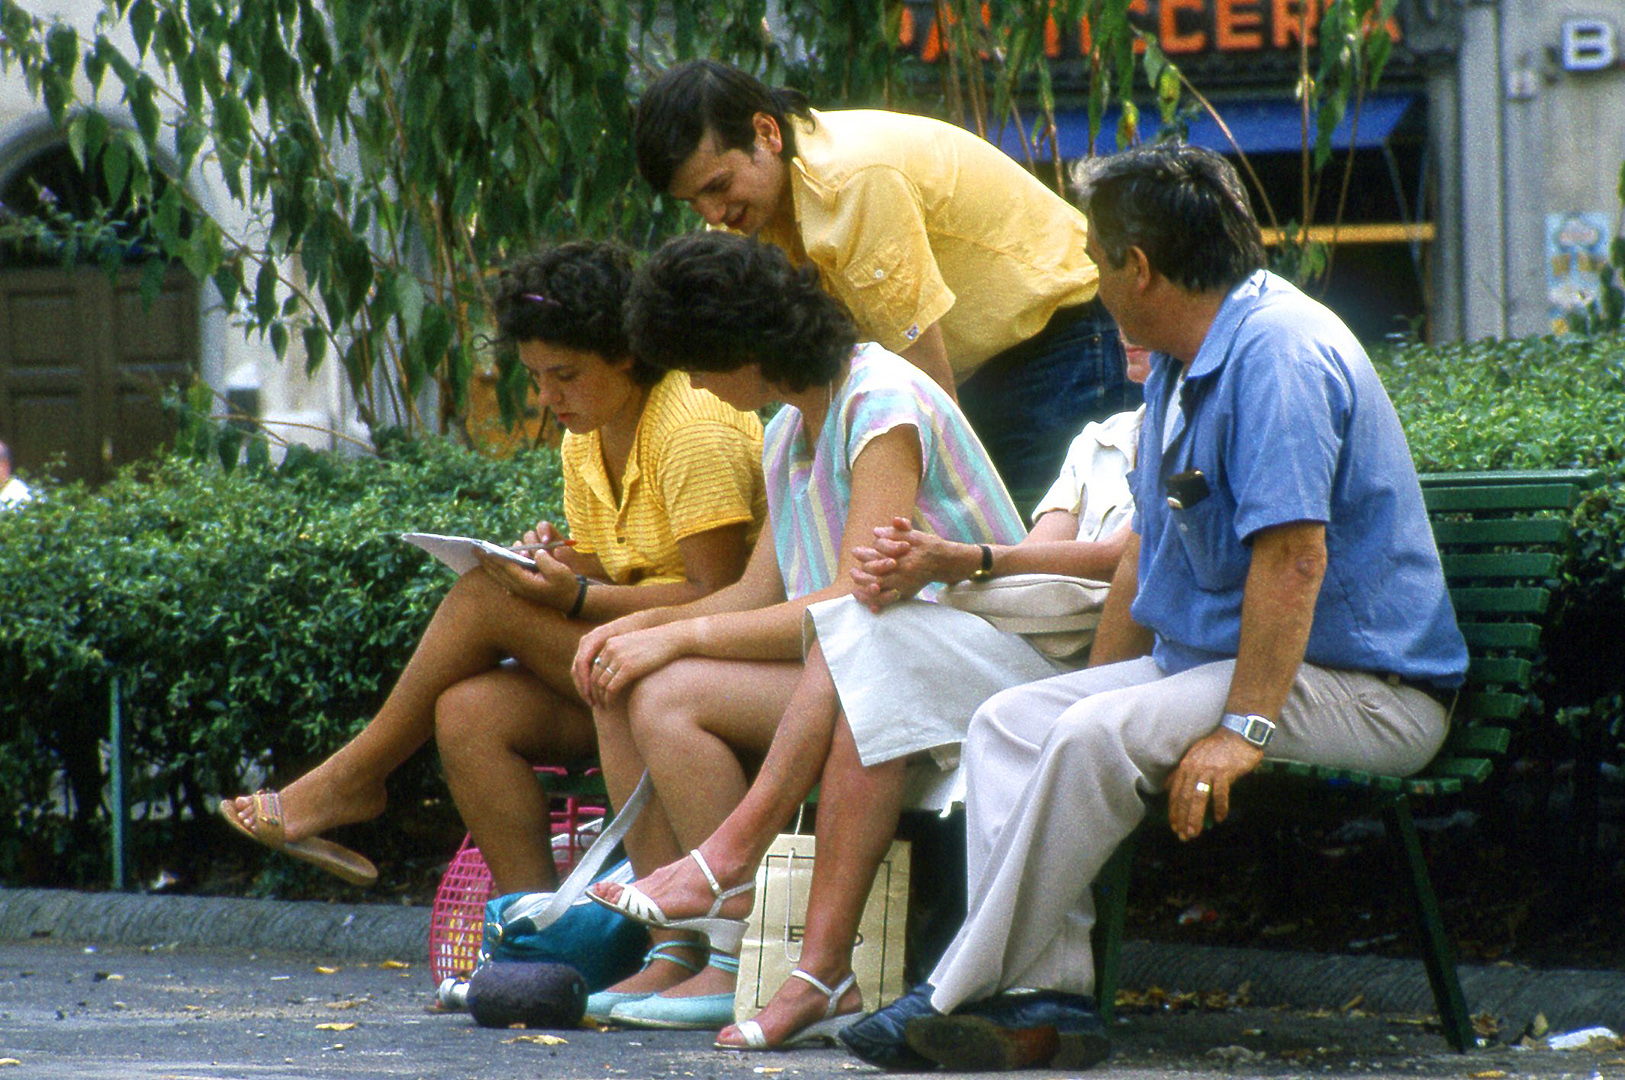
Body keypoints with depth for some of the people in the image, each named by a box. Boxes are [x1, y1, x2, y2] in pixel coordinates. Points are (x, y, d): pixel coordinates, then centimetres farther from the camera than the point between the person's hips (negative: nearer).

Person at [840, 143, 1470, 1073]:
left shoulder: (1277, 353, -19)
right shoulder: (1182, 361, 16)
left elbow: (1293, 555, -27)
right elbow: (1149, 549, 24)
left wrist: (1243, 728, -30)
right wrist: (1091, 689, 19)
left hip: (1358, 687, -11)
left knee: (1098, 738, -28)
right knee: (1013, 721, 0)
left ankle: (959, 998, -18)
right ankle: (1048, 996, -14)